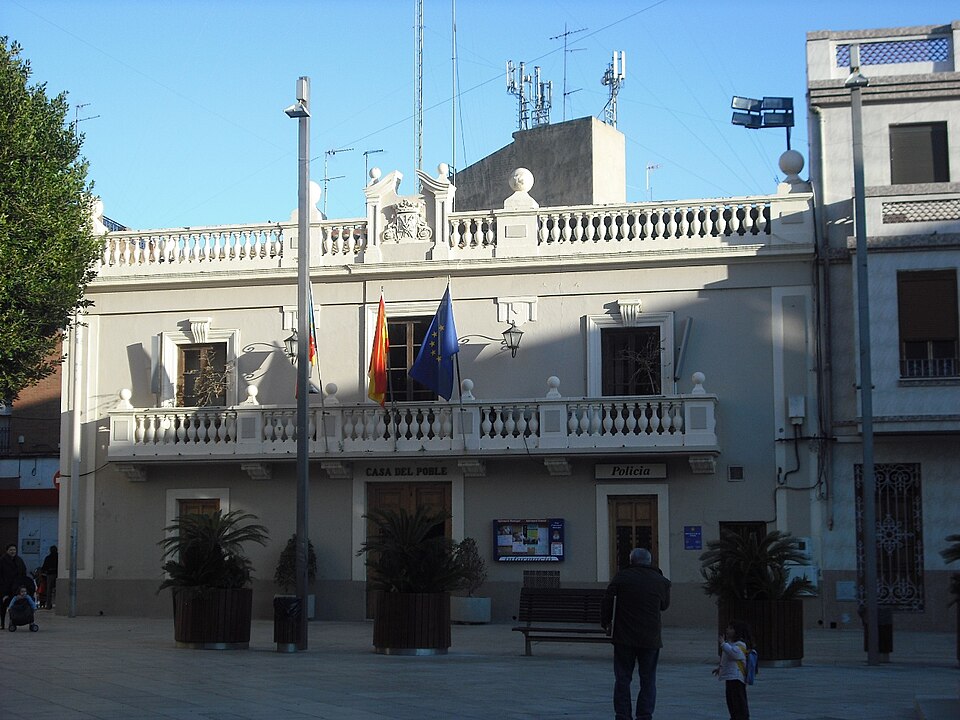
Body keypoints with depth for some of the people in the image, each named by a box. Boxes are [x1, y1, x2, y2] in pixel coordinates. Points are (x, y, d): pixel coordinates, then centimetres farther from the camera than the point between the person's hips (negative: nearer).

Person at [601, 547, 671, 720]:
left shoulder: (621, 577, -2)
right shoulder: (661, 581, 2)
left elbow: (607, 602, -3)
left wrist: (606, 622, 10)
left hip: (624, 637, -1)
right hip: (651, 639, 1)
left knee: (622, 679, 7)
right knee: (648, 681, 8)